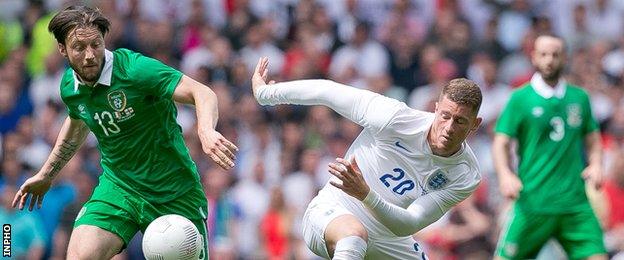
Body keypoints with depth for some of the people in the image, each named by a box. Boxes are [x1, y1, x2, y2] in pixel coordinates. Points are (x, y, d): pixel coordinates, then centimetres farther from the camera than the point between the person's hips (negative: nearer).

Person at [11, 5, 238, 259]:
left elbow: (203, 93, -28)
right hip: (118, 186, 4)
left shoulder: (133, 68, -21)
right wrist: (45, 174, 31)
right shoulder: (69, 86, -1)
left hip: (174, 191, -4)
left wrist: (206, 131, -48)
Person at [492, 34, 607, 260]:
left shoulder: (579, 97, 12)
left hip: (575, 202, 3)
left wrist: (595, 164, 3)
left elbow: (592, 137, 23)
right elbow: (501, 142, 0)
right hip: (533, 202, -3)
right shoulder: (520, 98, 1)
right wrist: (505, 175, -18)